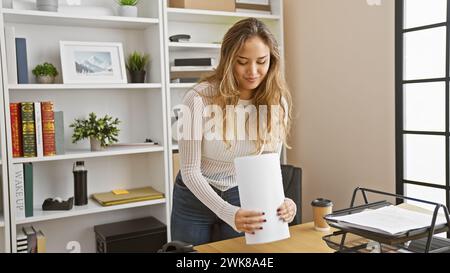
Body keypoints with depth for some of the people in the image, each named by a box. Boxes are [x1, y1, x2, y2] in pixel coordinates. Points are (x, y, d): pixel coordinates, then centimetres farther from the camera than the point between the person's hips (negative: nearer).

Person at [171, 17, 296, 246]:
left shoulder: (277, 102, -14)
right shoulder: (200, 99, -24)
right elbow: (190, 171, -21)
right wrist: (227, 213, -34)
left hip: (242, 198, 2)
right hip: (195, 197, -2)